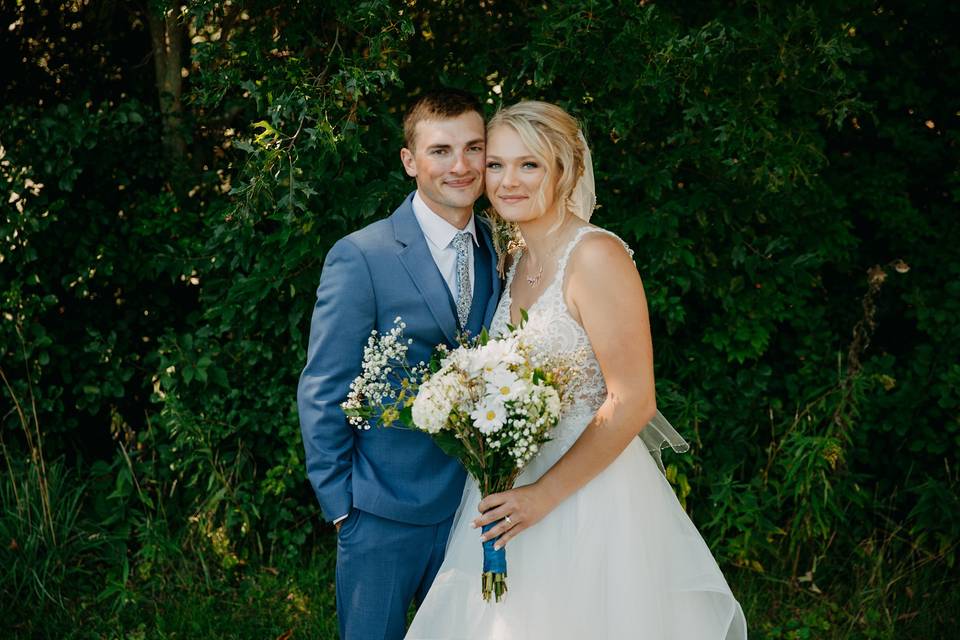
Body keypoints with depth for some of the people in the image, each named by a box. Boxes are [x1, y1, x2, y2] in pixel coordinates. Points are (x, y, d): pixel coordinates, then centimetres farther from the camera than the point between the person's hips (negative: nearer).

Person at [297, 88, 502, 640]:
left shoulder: (500, 253, 4)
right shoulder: (360, 257, -13)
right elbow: (322, 395, -10)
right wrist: (342, 505, -9)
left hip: (473, 507, 5)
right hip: (385, 511, -5)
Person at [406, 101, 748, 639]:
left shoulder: (596, 256, -16)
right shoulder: (521, 261, 10)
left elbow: (633, 402, -20)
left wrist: (544, 494, -21)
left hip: (588, 496, -7)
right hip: (516, 491, 8)